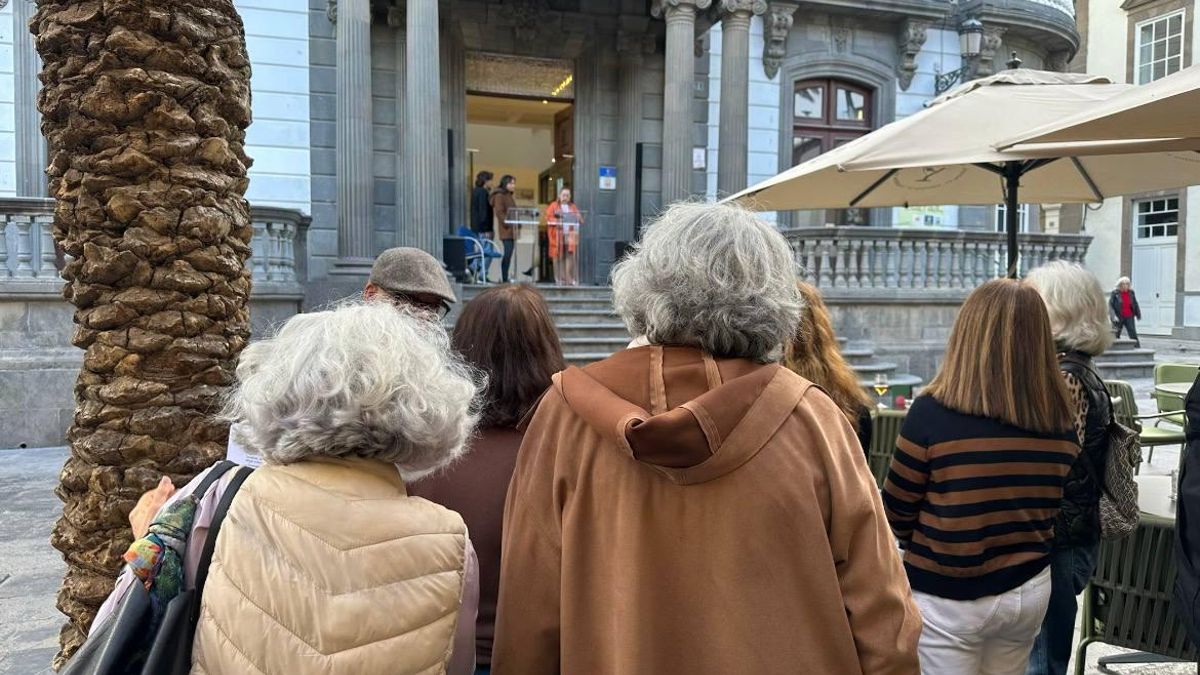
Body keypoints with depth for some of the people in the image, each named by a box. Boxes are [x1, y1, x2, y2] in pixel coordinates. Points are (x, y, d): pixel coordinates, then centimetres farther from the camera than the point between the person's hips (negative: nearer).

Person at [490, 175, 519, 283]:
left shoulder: (510, 196, 22)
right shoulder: (499, 196, -5)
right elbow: (499, 213, -14)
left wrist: (518, 226, 14)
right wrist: (508, 225, -19)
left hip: (512, 230, 8)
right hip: (506, 230, -8)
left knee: (508, 253, 7)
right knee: (508, 253, -12)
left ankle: (505, 277, 11)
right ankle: (504, 278, -10)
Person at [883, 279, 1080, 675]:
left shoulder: (932, 413, -22)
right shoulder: (1061, 424, -8)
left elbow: (896, 514, -10)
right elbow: (1050, 510, 6)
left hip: (946, 597, -4)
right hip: (1030, 590, 5)